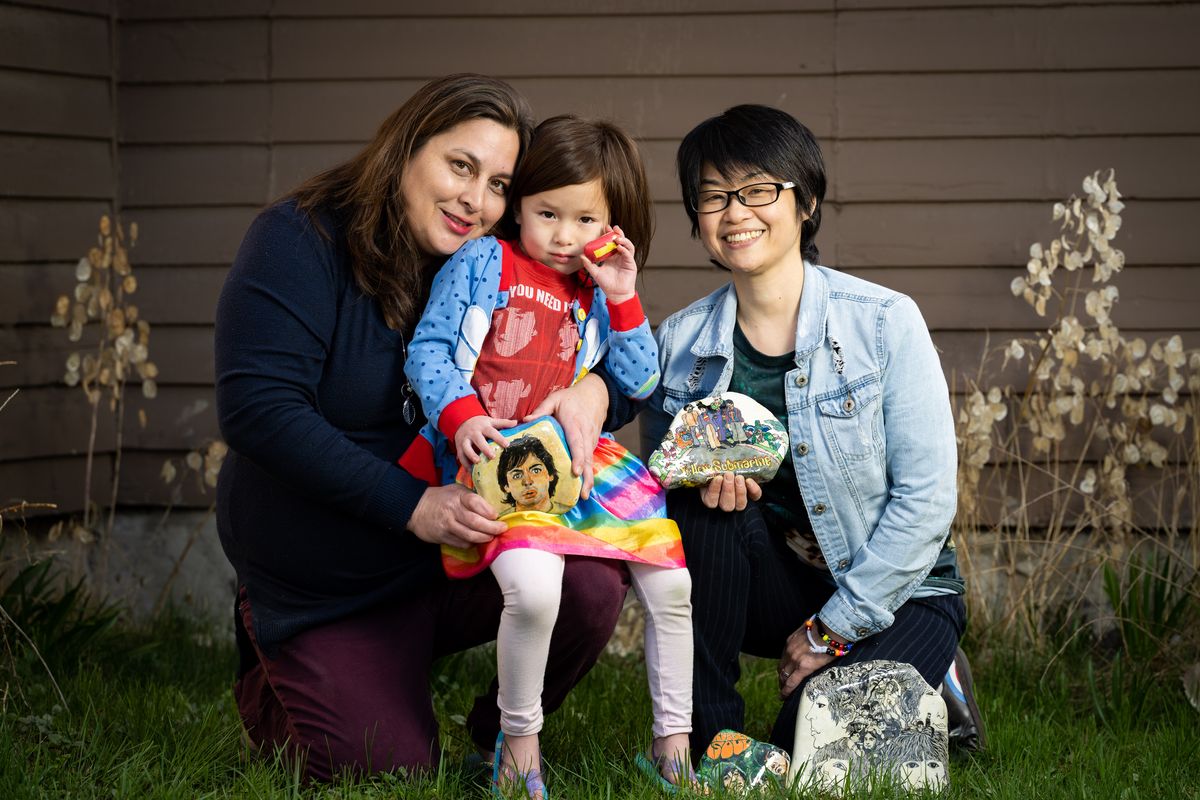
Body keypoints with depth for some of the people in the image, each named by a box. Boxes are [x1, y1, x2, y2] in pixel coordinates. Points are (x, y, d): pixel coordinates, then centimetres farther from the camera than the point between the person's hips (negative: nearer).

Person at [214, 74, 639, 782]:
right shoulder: (301, 241, -14)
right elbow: (258, 410, -25)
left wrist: (593, 393, -24)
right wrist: (410, 506, -30)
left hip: (472, 546, 3)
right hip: (328, 585, -3)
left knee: (593, 580, -24)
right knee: (387, 766, -9)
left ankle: (501, 733, 6)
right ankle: (271, 682, 26)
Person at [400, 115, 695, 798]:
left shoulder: (599, 295, 17)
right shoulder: (482, 263, 4)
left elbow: (641, 384, 14)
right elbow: (428, 352, -1)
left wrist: (622, 302, 2)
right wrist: (461, 417, -18)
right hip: (494, 459, -5)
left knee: (672, 585, -3)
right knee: (534, 586, -31)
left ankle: (673, 742, 13)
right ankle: (519, 740, -9)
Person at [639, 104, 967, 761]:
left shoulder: (885, 322, -13)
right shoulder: (679, 343, -3)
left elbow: (926, 497, -14)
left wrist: (831, 629, -15)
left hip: (894, 593, -3)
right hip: (771, 589, 3)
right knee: (703, 503, -26)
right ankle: (705, 736, -14)